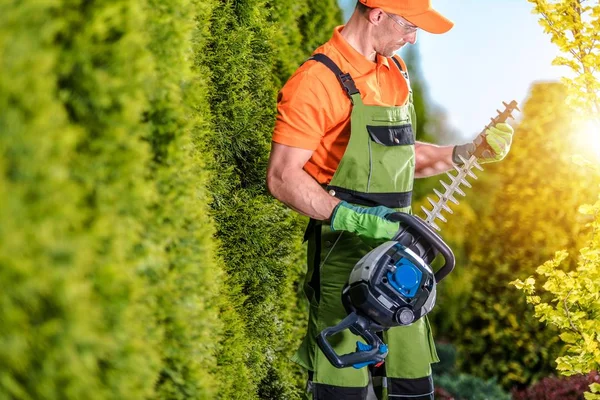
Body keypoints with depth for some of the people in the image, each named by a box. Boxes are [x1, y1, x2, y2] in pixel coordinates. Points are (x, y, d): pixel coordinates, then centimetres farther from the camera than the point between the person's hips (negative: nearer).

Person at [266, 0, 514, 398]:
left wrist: (466, 153, 13)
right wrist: (349, 216, -26)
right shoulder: (319, 79, -14)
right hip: (345, 255, -8)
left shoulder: (396, 71, 13)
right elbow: (282, 177, -18)